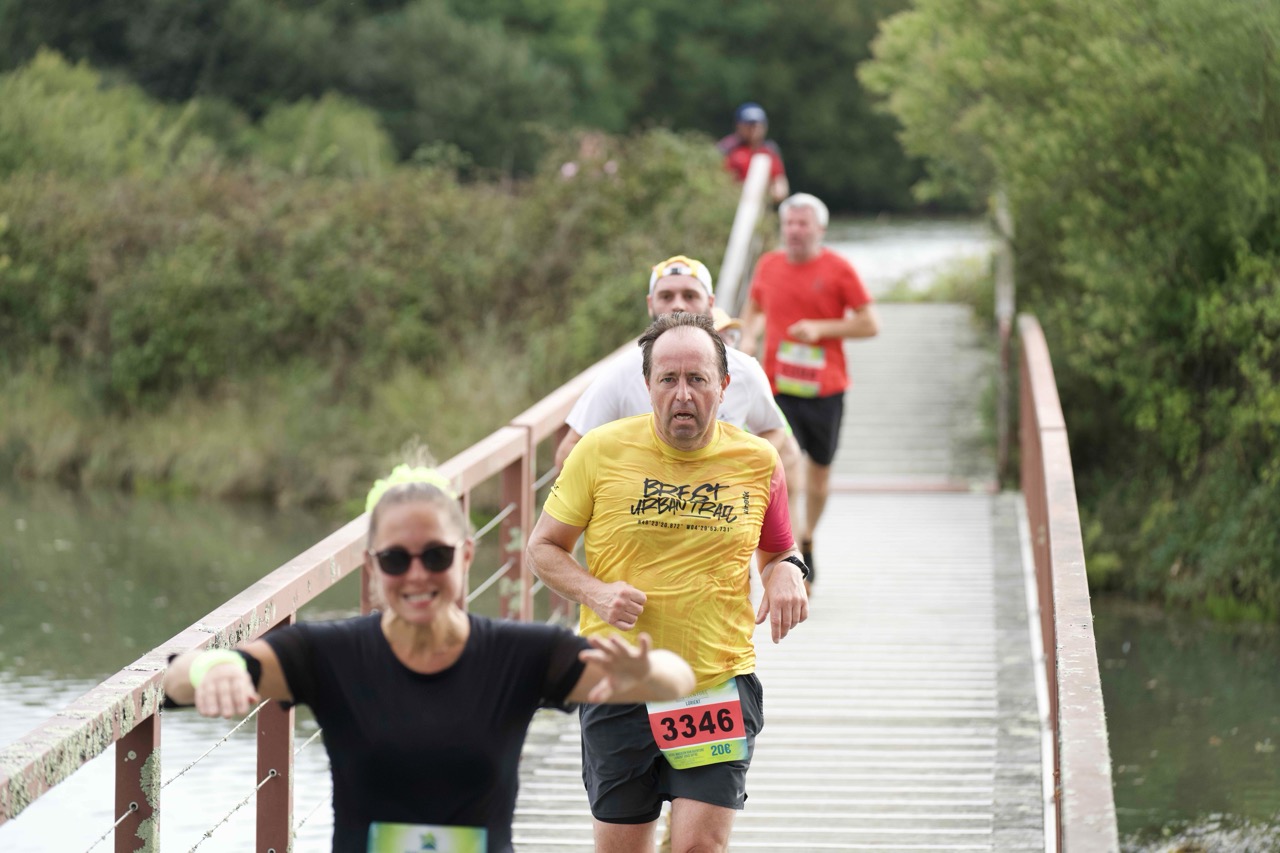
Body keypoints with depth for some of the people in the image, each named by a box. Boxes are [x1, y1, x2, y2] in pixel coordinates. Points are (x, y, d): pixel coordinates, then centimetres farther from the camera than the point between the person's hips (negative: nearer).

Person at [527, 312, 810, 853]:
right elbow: (543, 548, 4)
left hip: (719, 685, 0)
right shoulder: (601, 452, -5)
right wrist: (595, 593, -14)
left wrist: (786, 573, -7)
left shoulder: (757, 461, 0)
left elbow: (777, 548, 17)